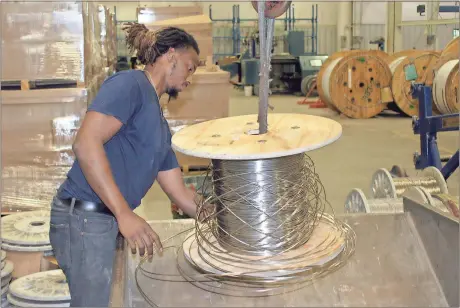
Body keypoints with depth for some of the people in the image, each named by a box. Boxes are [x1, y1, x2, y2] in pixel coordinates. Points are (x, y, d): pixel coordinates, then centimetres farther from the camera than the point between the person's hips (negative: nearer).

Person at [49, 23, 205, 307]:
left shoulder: (160, 123, 20)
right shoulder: (130, 84, -7)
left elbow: (181, 194, 23)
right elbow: (86, 143, -21)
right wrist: (125, 214, -24)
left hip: (109, 221, 9)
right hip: (85, 219, -9)